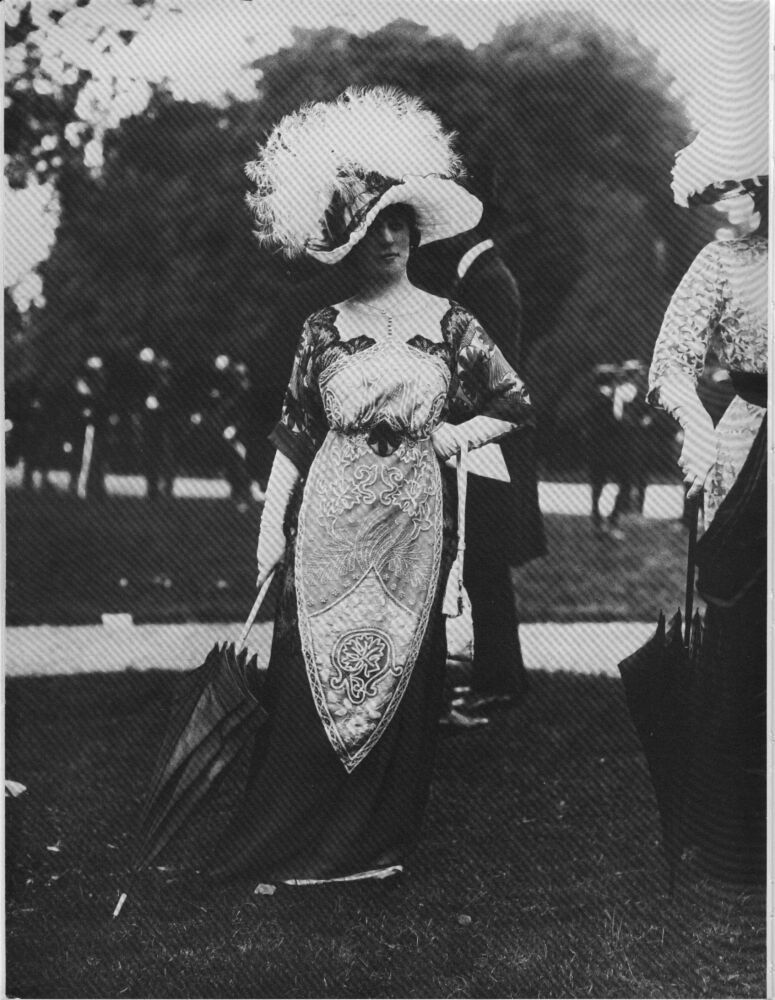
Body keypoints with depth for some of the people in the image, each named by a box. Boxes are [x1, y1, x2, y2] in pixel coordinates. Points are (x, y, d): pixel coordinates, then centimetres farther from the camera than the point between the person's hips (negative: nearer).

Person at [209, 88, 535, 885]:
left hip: (413, 524, 1)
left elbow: (516, 408, 10)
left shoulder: (450, 324, 1)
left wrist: (451, 436, -3)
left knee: (401, 673, 8)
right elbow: (293, 437, 3)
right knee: (312, 677, 3)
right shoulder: (324, 330, 1)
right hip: (330, 526, 0)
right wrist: (271, 527, -1)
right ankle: (288, 842, 18)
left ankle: (379, 838, 24)